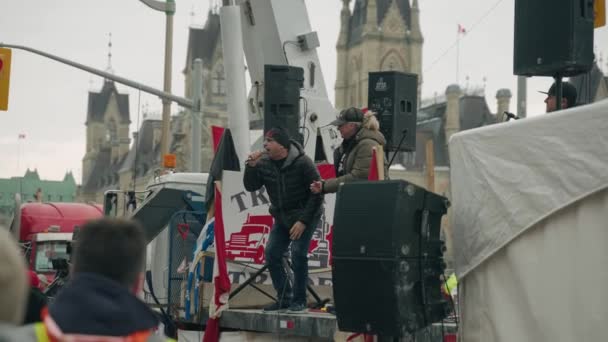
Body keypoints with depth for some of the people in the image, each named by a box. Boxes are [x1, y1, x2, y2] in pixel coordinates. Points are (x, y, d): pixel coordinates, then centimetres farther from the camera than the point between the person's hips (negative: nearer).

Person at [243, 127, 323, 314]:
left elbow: (317, 193, -18)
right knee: (271, 254, -1)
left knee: (298, 254, -16)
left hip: (304, 215, -6)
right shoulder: (264, 162, -3)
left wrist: (303, 221, -22)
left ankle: (299, 301, -4)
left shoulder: (302, 163, -19)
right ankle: (284, 299, 10)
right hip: (281, 216, 6)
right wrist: (251, 166, -18)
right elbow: (250, 186, 0)